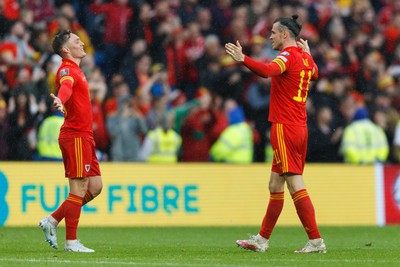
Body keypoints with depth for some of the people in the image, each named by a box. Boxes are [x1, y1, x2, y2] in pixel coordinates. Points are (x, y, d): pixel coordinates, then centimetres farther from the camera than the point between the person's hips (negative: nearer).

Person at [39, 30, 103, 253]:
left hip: (84, 136, 10)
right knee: (79, 189, -7)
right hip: (75, 136, -10)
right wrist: (60, 100, -53)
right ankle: (71, 242, -3)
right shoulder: (67, 70, -12)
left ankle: (53, 221, 14)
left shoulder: (76, 71, 19)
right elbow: (66, 86, -34)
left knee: (95, 187, 10)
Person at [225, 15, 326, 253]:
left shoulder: (288, 56, -12)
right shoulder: (304, 58, 13)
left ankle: (316, 241, -13)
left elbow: (267, 70, -34)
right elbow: (315, 73, 37)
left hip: (285, 128, -9)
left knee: (295, 184, -10)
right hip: (300, 128, 9)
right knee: (275, 185, 15)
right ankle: (263, 240, 22)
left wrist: (243, 59, -44)